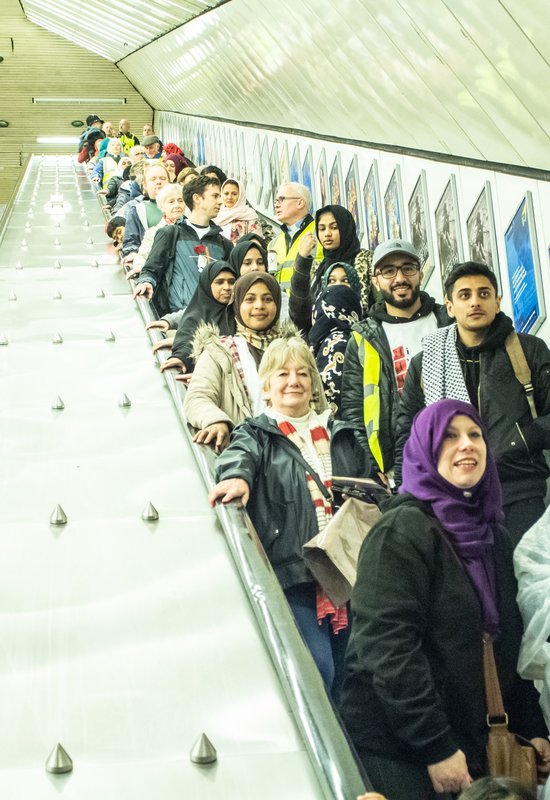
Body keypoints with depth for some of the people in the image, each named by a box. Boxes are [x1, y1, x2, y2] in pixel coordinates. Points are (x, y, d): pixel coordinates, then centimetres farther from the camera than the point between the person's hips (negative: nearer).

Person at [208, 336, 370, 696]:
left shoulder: (341, 436, 19)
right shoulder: (257, 435, 7)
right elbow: (240, 457, -17)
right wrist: (237, 477, -38)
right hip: (292, 571, -4)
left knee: (345, 674, 8)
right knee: (318, 670, -14)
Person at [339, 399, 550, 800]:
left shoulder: (495, 536, 11)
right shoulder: (403, 530, -12)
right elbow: (388, 646, -20)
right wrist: (436, 748, -21)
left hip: (471, 743, 7)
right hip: (398, 749, -7)